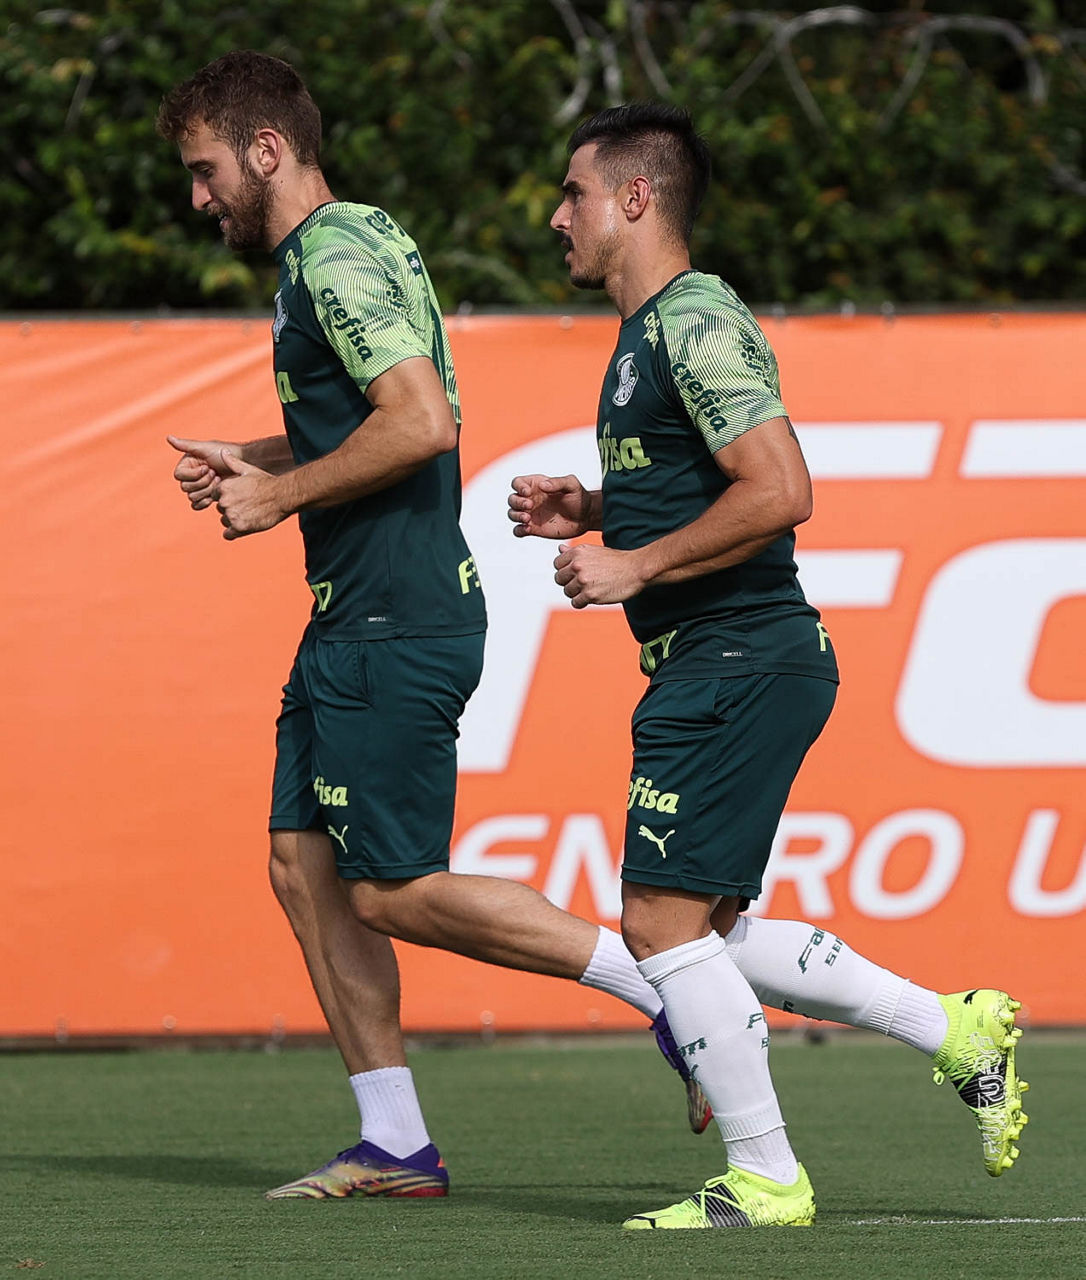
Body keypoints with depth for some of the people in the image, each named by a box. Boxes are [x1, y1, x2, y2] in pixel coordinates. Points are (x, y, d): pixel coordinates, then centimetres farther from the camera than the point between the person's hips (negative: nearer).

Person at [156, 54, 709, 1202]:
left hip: (395, 628, -11)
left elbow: (424, 421, -26)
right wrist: (250, 459, 17)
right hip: (354, 622, 11)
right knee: (304, 865, 8)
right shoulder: (346, 247, 17)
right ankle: (394, 1147, 9)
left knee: (394, 892, -7)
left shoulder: (337, 257, -15)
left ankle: (663, 985, -3)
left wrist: (278, 494, -16)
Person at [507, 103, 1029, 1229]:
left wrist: (634, 565, -18)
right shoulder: (652, 331, 18)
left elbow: (779, 493, -23)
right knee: (707, 934, 13)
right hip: (717, 670, 11)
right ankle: (955, 1030, 18)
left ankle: (763, 1182, -3)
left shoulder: (696, 324, -14)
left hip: (739, 662, -11)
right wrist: (590, 512, 16)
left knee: (664, 924, -10)